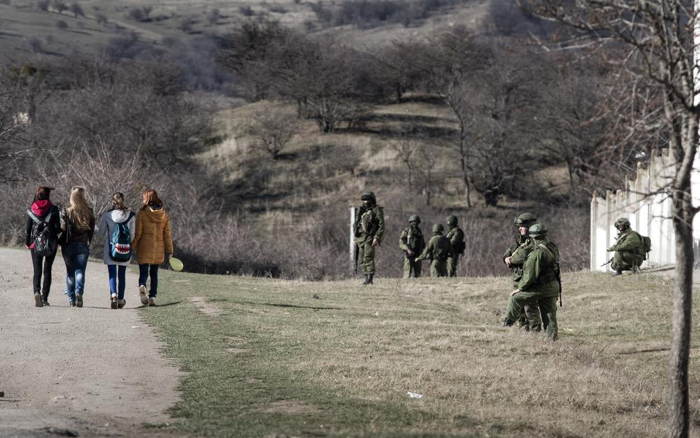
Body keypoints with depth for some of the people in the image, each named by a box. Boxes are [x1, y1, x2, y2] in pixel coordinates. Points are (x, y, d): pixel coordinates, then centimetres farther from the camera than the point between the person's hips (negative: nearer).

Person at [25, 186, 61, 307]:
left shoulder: (31, 210, -1)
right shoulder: (53, 209, -7)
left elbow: (28, 228, 0)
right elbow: (58, 228, -7)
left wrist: (27, 242, 12)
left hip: (36, 243, 1)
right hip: (51, 243, -1)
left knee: (37, 271, 2)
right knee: (47, 271, 9)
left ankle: (37, 292, -23)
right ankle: (44, 298, 7)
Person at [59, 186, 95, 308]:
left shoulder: (66, 212, -8)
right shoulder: (89, 212, -3)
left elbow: (63, 229, -9)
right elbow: (92, 229, 1)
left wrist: (61, 243, 6)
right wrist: (88, 242, 11)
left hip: (69, 245, 0)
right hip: (83, 245, 1)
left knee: (70, 272, 10)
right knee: (80, 271, 3)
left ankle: (71, 298, 10)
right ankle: (79, 292, -20)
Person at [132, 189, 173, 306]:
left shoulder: (142, 214, -8)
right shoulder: (164, 215, 2)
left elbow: (137, 233, -9)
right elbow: (167, 234, 4)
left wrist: (132, 247, 0)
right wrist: (169, 250, 8)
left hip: (144, 248, -3)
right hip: (159, 249, 3)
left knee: (143, 272, 0)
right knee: (154, 273, 14)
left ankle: (142, 286, -30)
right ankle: (152, 297, 10)